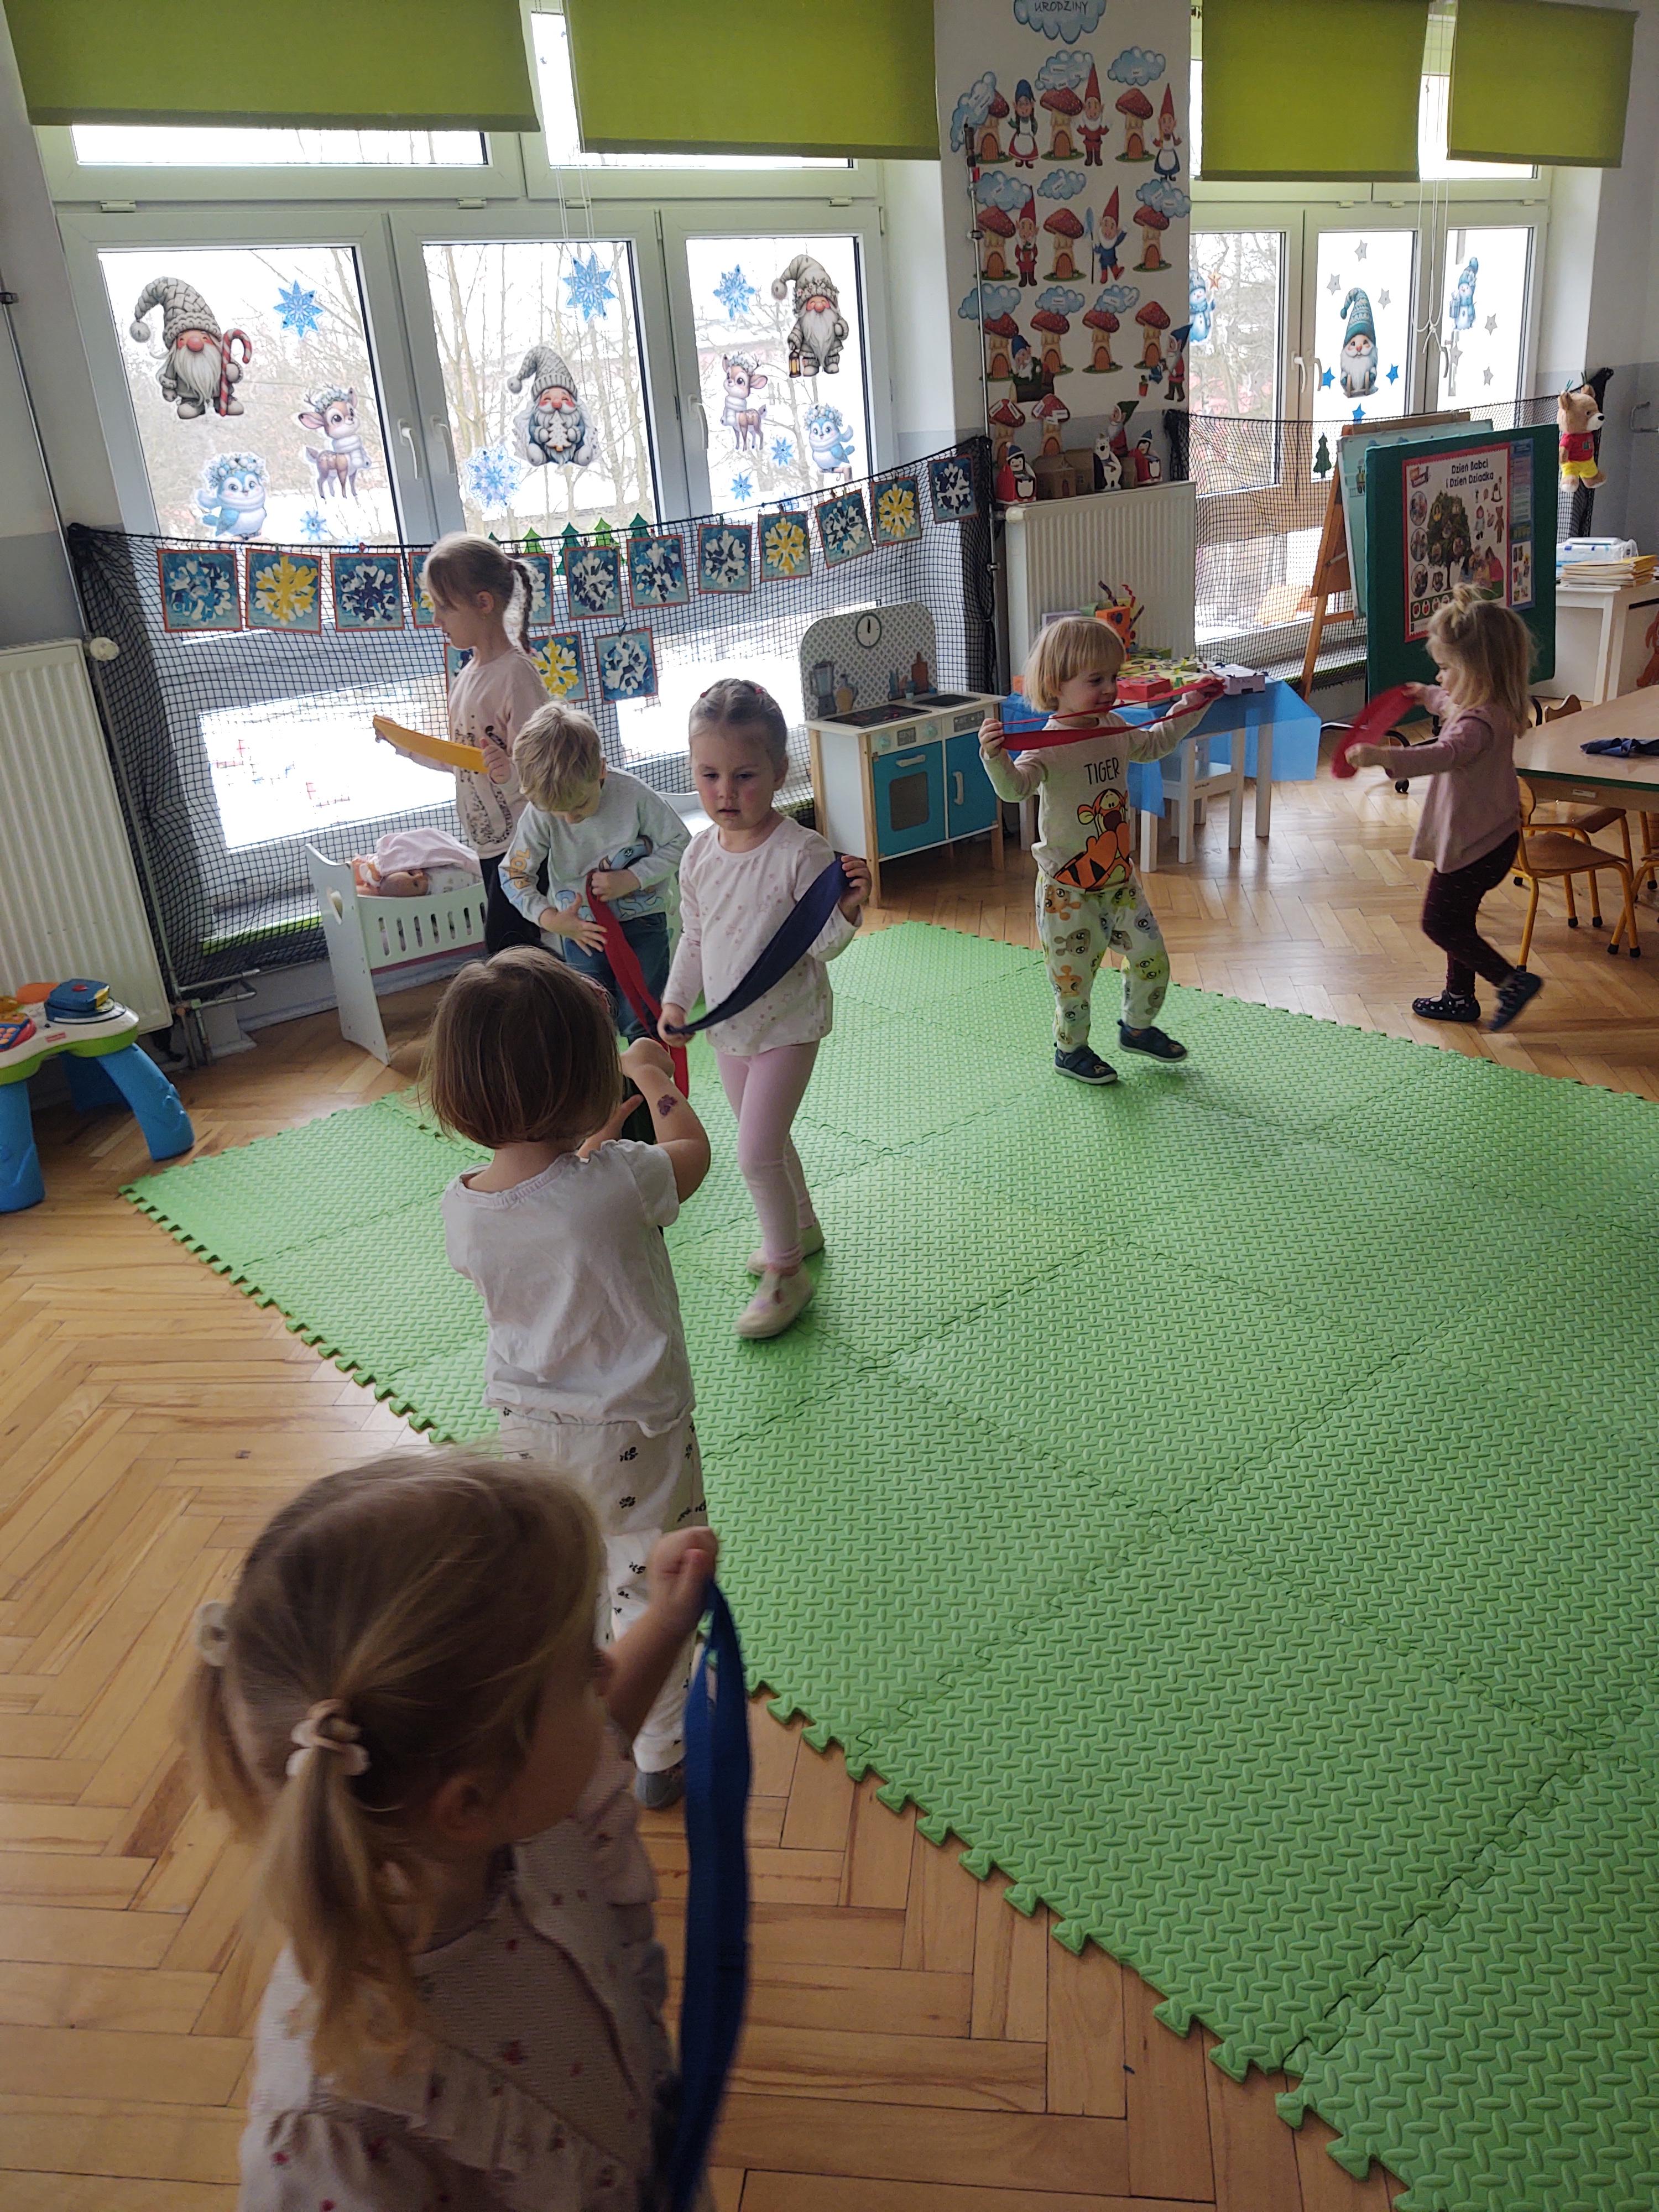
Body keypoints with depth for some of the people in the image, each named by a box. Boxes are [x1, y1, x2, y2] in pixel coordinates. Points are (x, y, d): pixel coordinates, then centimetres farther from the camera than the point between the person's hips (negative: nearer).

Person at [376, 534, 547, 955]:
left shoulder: (516, 672, -15)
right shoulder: (467, 678, 12)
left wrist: (509, 770, -39)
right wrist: (403, 743, 15)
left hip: (521, 838, -9)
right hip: (488, 841, 9)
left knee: (505, 943, -12)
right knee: (512, 948, 12)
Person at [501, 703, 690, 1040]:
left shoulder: (634, 795, -19)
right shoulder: (538, 815, -14)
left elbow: (679, 843, -8)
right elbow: (513, 874, -4)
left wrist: (631, 879, -19)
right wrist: (549, 919, -17)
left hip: (642, 922, -1)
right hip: (583, 927, 2)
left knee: (641, 1023, -2)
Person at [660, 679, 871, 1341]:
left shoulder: (801, 852, -21)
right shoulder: (700, 853, -3)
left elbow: (821, 944, -18)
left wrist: (848, 909, -37)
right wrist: (676, 1000, 3)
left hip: (787, 1025, -7)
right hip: (729, 1027, 7)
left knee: (755, 1154, -8)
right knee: (766, 1142, 22)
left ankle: (786, 1272, 10)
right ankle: (800, 1226, 46)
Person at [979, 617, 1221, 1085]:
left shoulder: (1115, 731, 3)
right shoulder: (1051, 745, -22)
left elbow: (1156, 743, 25)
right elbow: (1015, 786, -40)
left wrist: (1193, 707, 27)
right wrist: (996, 757, -59)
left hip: (1119, 877, 7)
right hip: (1068, 888, -7)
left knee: (1151, 958, 12)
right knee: (1074, 974, 3)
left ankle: (1137, 1027, 38)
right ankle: (1071, 1049, 27)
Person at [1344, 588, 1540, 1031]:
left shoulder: (1478, 722, -29)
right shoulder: (1493, 707, 6)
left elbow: (1445, 754, -49)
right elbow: (1453, 705, 31)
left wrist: (1384, 756, -61)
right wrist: (1428, 695, 51)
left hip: (1472, 844, -11)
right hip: (1489, 838, 11)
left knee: (1440, 922, -1)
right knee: (1456, 919, 21)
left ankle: (1514, 980, 1)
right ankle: (1460, 997, 33)